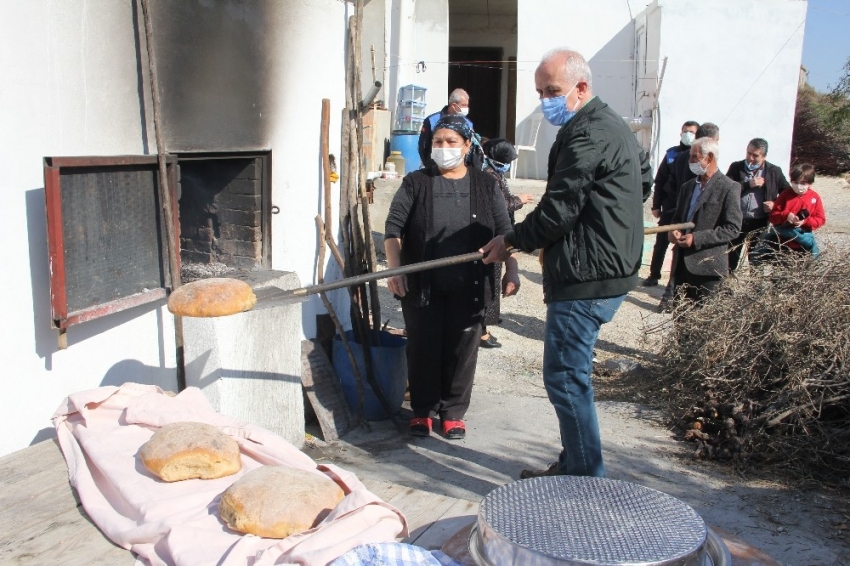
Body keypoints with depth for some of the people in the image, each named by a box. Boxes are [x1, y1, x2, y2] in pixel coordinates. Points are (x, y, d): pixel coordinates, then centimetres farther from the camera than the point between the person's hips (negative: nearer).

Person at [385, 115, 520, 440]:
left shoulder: (485, 185, 8)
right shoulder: (416, 183, 5)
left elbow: (504, 232, 6)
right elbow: (393, 228, -2)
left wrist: (511, 271, -5)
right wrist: (394, 269, -15)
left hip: (468, 287, 1)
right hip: (422, 285, 0)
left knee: (462, 350, 6)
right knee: (423, 348, 6)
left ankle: (453, 412, 23)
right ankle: (423, 410, 23)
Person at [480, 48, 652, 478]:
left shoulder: (588, 134, -16)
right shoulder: (612, 125, 18)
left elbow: (557, 211, -17)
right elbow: (643, 181, 31)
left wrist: (511, 241, -3)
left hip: (587, 277, -11)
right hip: (609, 268, 11)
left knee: (565, 377, -4)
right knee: (570, 373, 17)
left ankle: (586, 481, 5)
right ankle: (574, 465, 27)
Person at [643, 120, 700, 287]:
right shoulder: (672, 153, 4)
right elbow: (660, 181, 5)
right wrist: (656, 205, 2)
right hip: (669, 207, 1)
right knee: (661, 243, 7)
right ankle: (654, 275, 18)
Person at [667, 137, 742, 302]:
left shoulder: (729, 188, -6)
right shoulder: (688, 186, 16)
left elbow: (732, 228, -11)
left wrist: (696, 238, -18)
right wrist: (673, 230, 0)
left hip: (708, 266, -6)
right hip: (682, 263, 7)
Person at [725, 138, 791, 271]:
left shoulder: (774, 171, 5)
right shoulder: (736, 167, 4)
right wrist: (748, 184, -15)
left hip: (761, 224, 0)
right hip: (737, 221, 0)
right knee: (733, 256, 6)